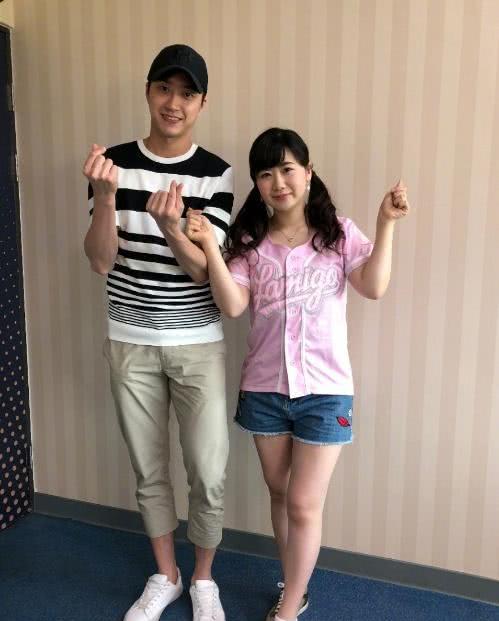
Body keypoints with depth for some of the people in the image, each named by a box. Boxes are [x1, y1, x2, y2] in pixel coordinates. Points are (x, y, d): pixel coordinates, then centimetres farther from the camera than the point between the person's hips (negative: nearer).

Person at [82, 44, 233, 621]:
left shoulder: (217, 174, -6)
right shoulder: (114, 162, -2)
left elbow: (205, 269, -12)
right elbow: (101, 261, -8)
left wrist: (170, 226, -32)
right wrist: (106, 194, -26)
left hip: (198, 345, -1)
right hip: (131, 343, 2)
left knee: (208, 476, 4)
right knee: (149, 472, 15)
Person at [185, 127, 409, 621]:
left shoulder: (338, 233, -2)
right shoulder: (249, 242, 2)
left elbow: (374, 287, -15)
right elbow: (232, 306, -11)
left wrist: (386, 224, -22)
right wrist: (209, 245, -19)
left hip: (324, 391, -3)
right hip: (264, 389, 3)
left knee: (304, 505, 3)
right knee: (279, 496, 18)